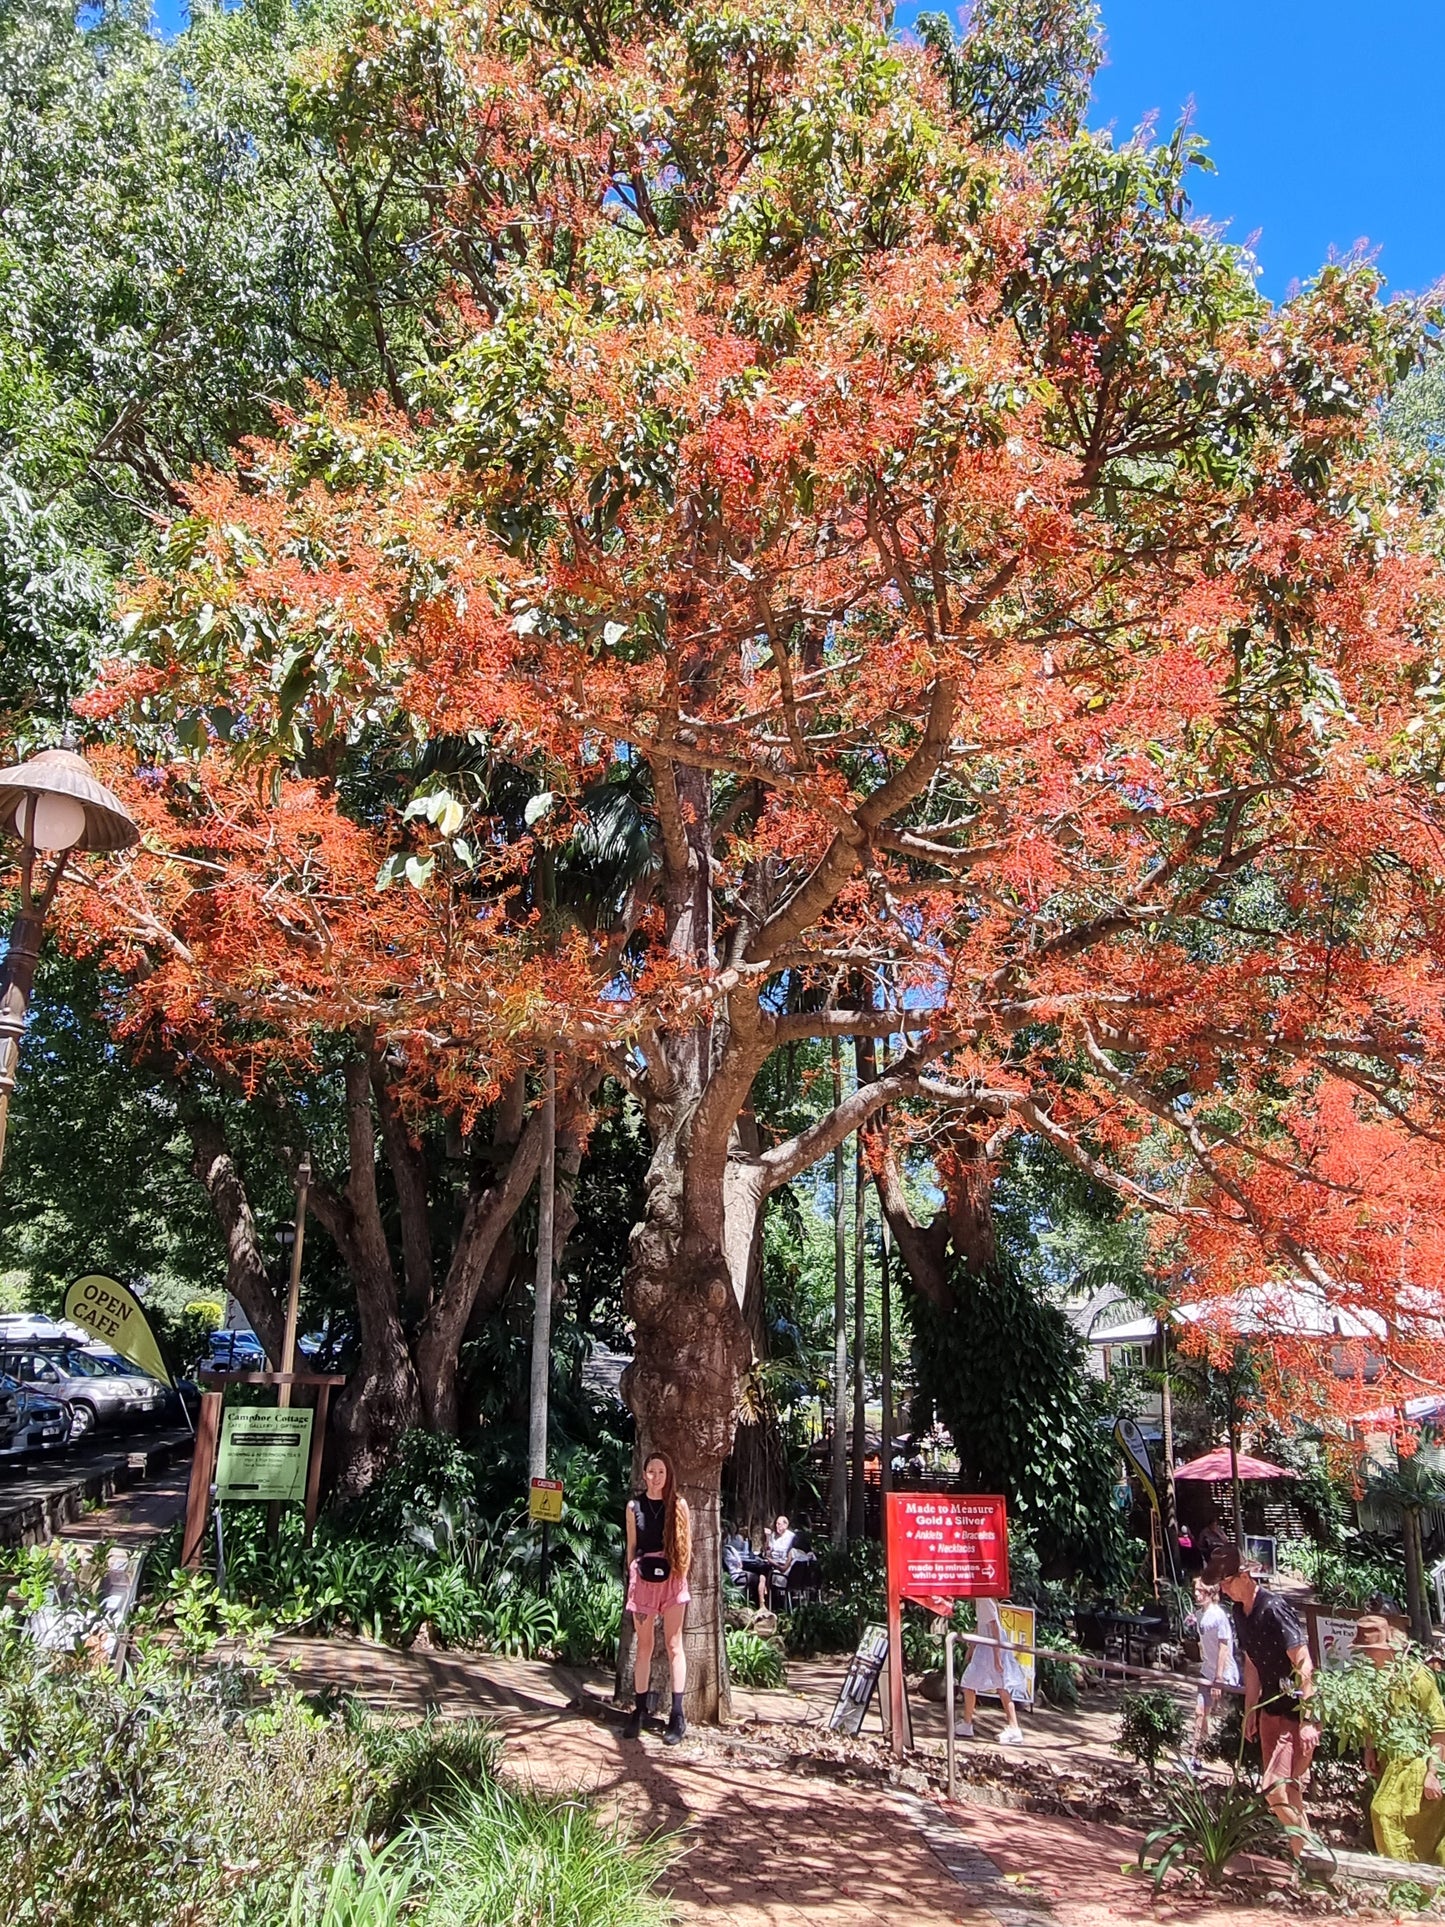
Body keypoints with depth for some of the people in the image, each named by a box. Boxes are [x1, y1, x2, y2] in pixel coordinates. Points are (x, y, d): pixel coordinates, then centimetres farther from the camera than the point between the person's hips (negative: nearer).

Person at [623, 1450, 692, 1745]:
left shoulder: (679, 1505, 0)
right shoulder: (634, 1506, 4)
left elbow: (686, 1545, 4)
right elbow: (631, 1546, 9)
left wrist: (682, 1575, -5)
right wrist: (630, 1579, 6)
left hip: (672, 1577, -1)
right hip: (643, 1577, 1)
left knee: (673, 1645, 0)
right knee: (643, 1646, 7)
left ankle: (677, 1716, 2)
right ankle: (639, 1710, 14)